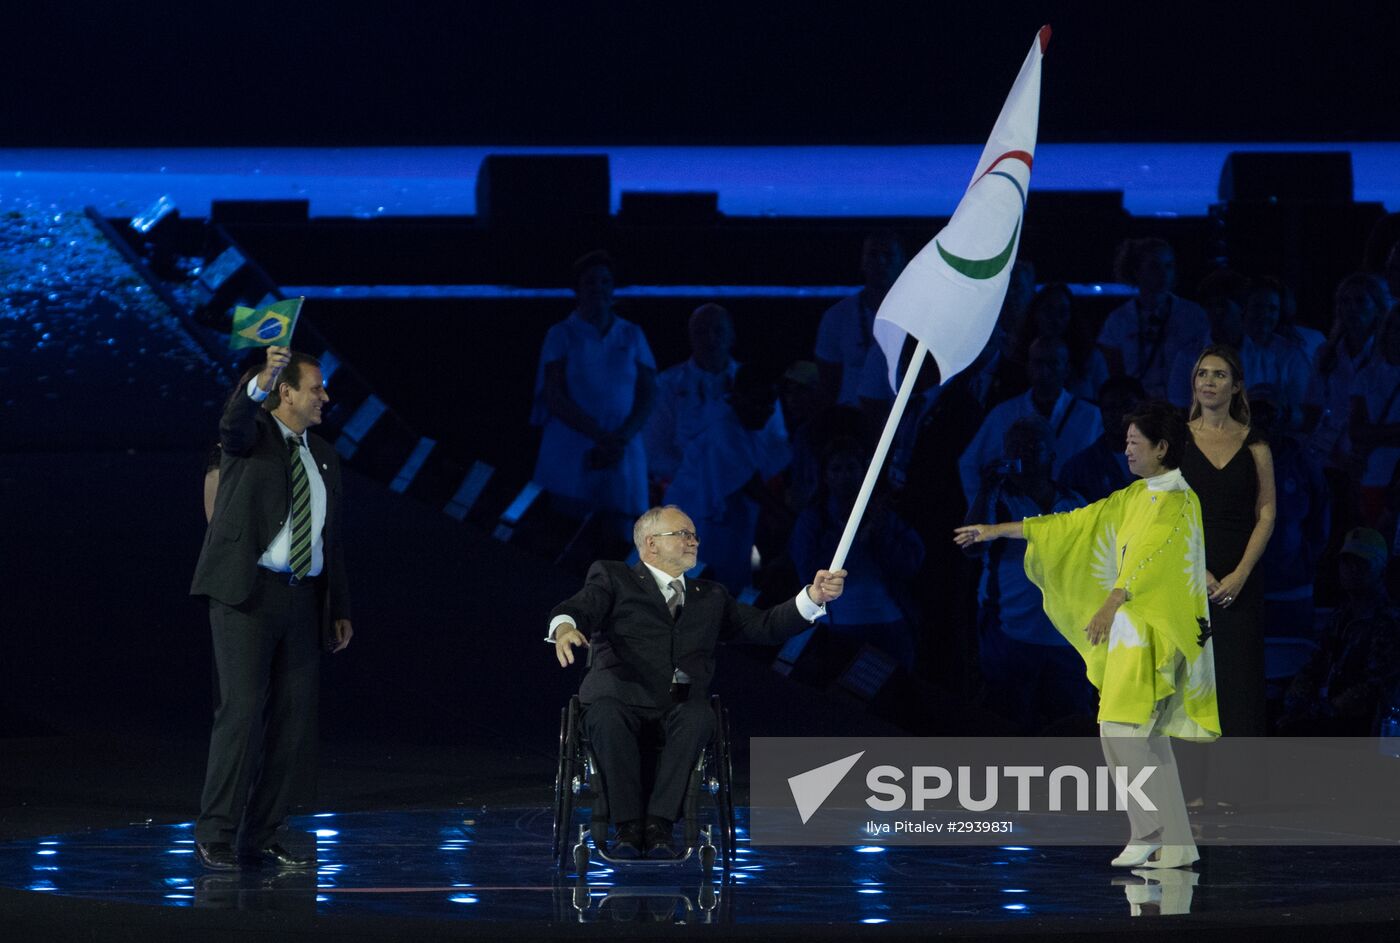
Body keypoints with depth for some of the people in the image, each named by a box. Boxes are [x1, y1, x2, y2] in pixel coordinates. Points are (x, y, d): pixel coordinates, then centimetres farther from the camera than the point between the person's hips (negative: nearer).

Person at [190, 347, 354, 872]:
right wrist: (261, 384, -46)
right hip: (247, 592, -7)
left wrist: (340, 608, 18)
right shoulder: (253, 432, -1)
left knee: (294, 720, 3)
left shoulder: (323, 457, 18)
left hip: (303, 598, 7)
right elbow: (234, 425, -27)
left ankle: (260, 837, 10)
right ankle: (215, 837, -8)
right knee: (243, 710, -12)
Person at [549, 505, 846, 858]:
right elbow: (579, 607, -3)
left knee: (699, 718, -33)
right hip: (622, 697, -3)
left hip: (682, 706, 3)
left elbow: (765, 627, 21)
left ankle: (659, 824, -34)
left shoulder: (711, 596, 30)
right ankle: (628, 826, -31)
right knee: (607, 716, -37)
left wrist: (814, 596, 6)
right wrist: (565, 628, -28)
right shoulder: (613, 578, 16)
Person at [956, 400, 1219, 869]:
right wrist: (997, 530, 19)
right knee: (1147, 740, 6)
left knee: (1121, 729, -15)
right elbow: (1074, 524, 20)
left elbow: (1148, 555, -26)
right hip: (1131, 631, 9)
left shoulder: (1176, 501, -11)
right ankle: (1175, 845, 7)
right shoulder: (1135, 497, 17)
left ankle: (1151, 834, -11)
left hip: (1155, 633, -9)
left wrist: (1111, 605, -40)